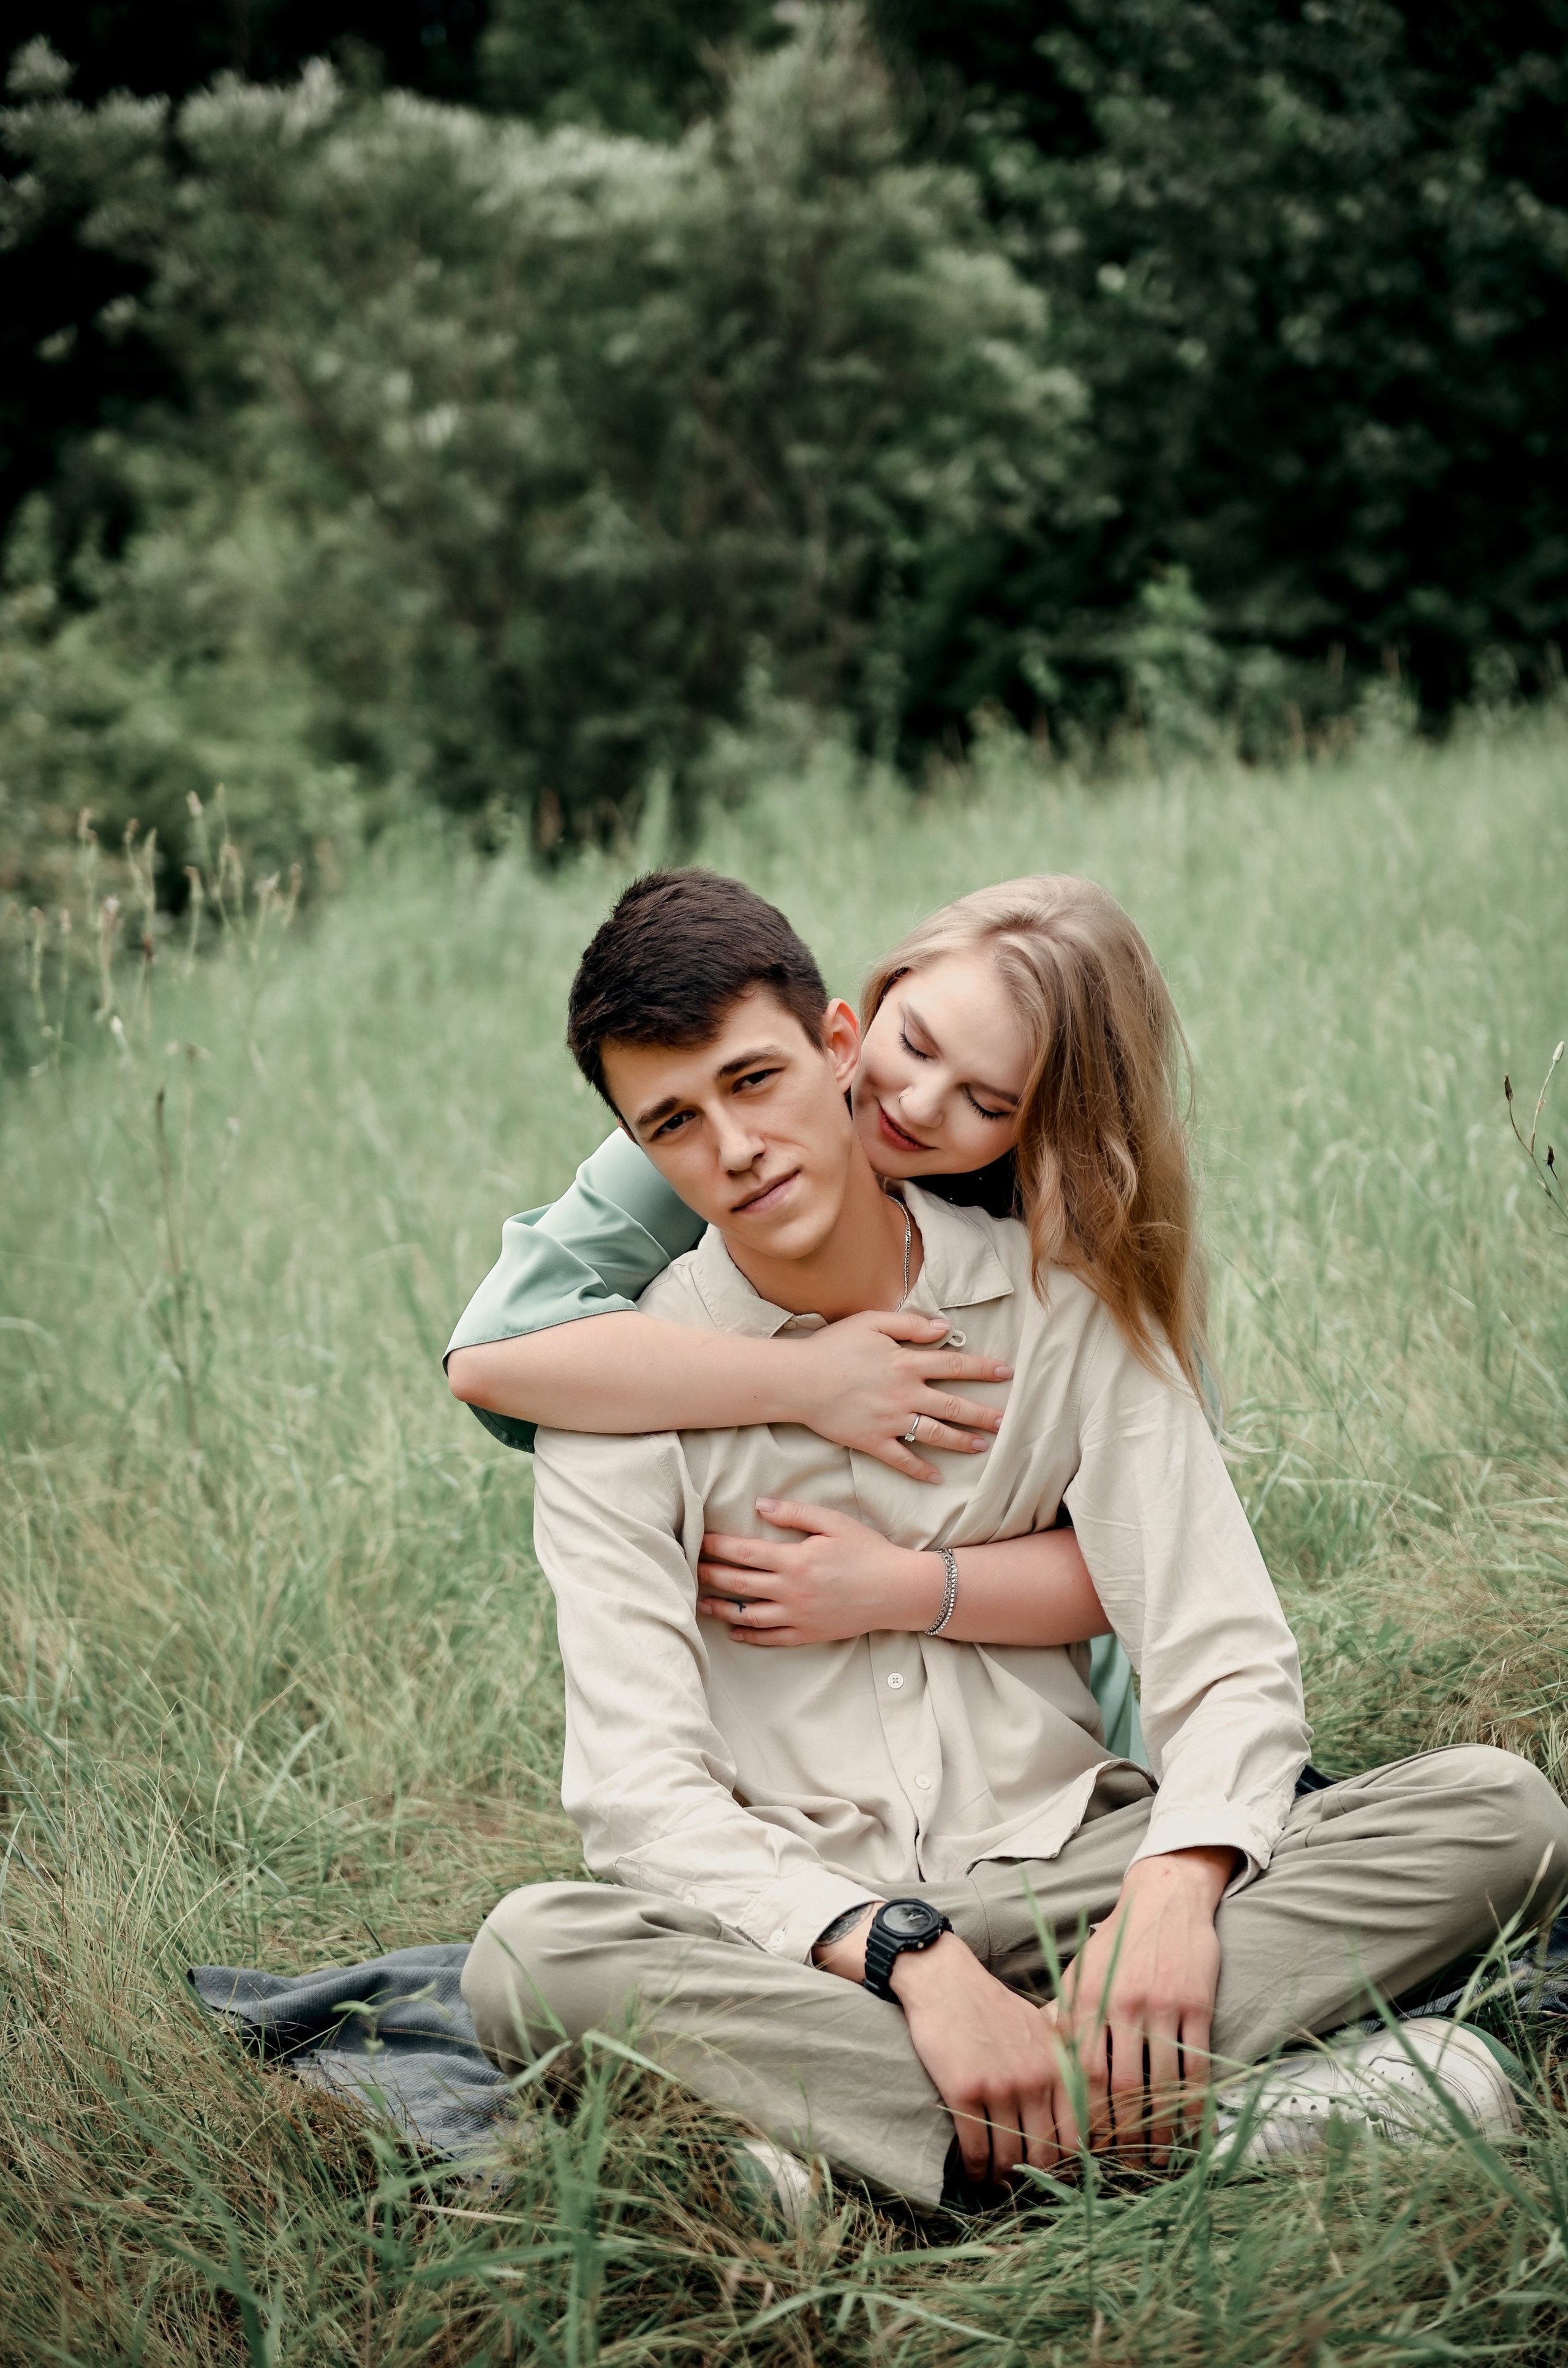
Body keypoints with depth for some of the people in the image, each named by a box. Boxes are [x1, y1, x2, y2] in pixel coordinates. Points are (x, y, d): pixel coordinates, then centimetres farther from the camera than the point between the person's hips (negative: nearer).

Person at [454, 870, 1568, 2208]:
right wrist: (909, 1957, -29)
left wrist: (1174, 1888, -25)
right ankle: (1219, 2118, -37)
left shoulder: (1063, 1303, 2)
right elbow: (641, 1789, -14)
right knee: (536, 1955, -35)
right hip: (791, 1925, -2)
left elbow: (1228, 1661, -3)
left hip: (1058, 1873, 2)